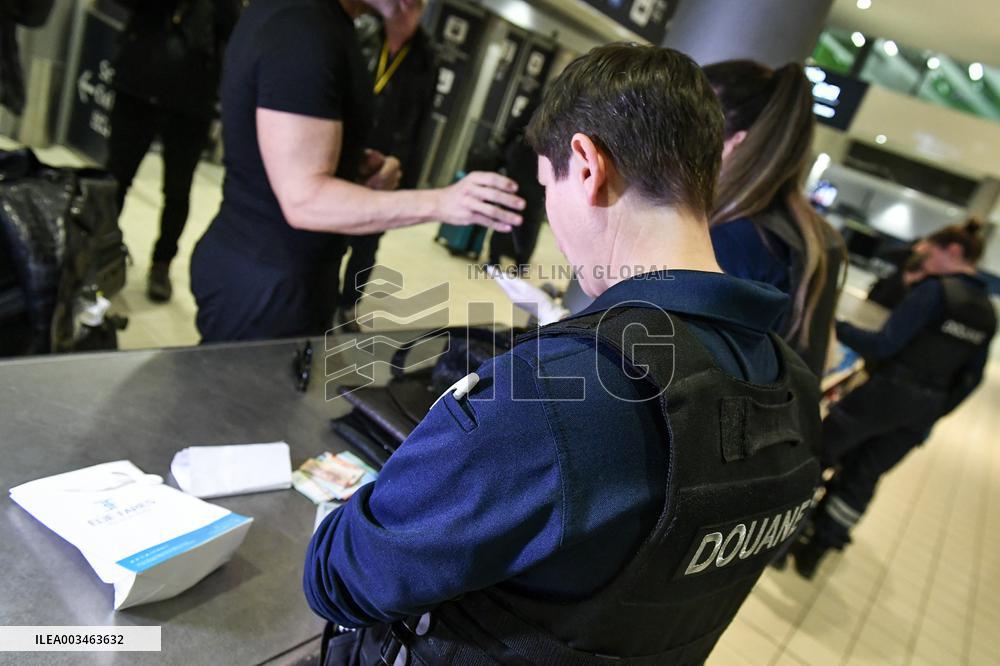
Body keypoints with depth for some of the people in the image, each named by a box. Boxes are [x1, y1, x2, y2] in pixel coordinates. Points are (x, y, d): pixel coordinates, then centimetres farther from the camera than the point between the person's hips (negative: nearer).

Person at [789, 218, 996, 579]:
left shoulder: (935, 289, -15)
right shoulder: (987, 313, 6)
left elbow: (883, 345, -21)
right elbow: (971, 378, 11)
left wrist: (839, 327, -10)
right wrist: (934, 413, 18)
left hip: (884, 393, -7)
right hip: (921, 412, 7)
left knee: (815, 454, 10)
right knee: (863, 475, 16)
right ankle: (816, 549, 24)